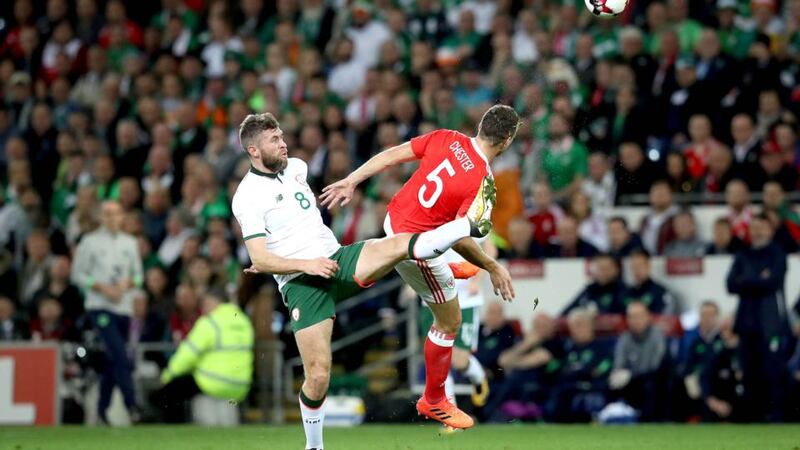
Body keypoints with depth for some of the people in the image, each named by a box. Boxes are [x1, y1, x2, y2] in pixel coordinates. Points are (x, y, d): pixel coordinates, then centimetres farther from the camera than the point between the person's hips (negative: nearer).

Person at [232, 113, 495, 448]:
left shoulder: (296, 167, 11)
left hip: (336, 259, 5)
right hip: (301, 284, -5)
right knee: (318, 376, -10)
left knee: (400, 245, -23)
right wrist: (305, 264, -28)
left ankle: (472, 223, -27)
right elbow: (260, 260, -17)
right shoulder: (247, 197, -11)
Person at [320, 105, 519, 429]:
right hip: (416, 247, -6)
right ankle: (433, 401, 26)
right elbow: (459, 240, -28)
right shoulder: (483, 183, -26)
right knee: (449, 322, 12)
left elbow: (391, 156, -5)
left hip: (393, 219, 6)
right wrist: (493, 269, -15)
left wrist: (351, 181, 6)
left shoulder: (446, 139, -10)